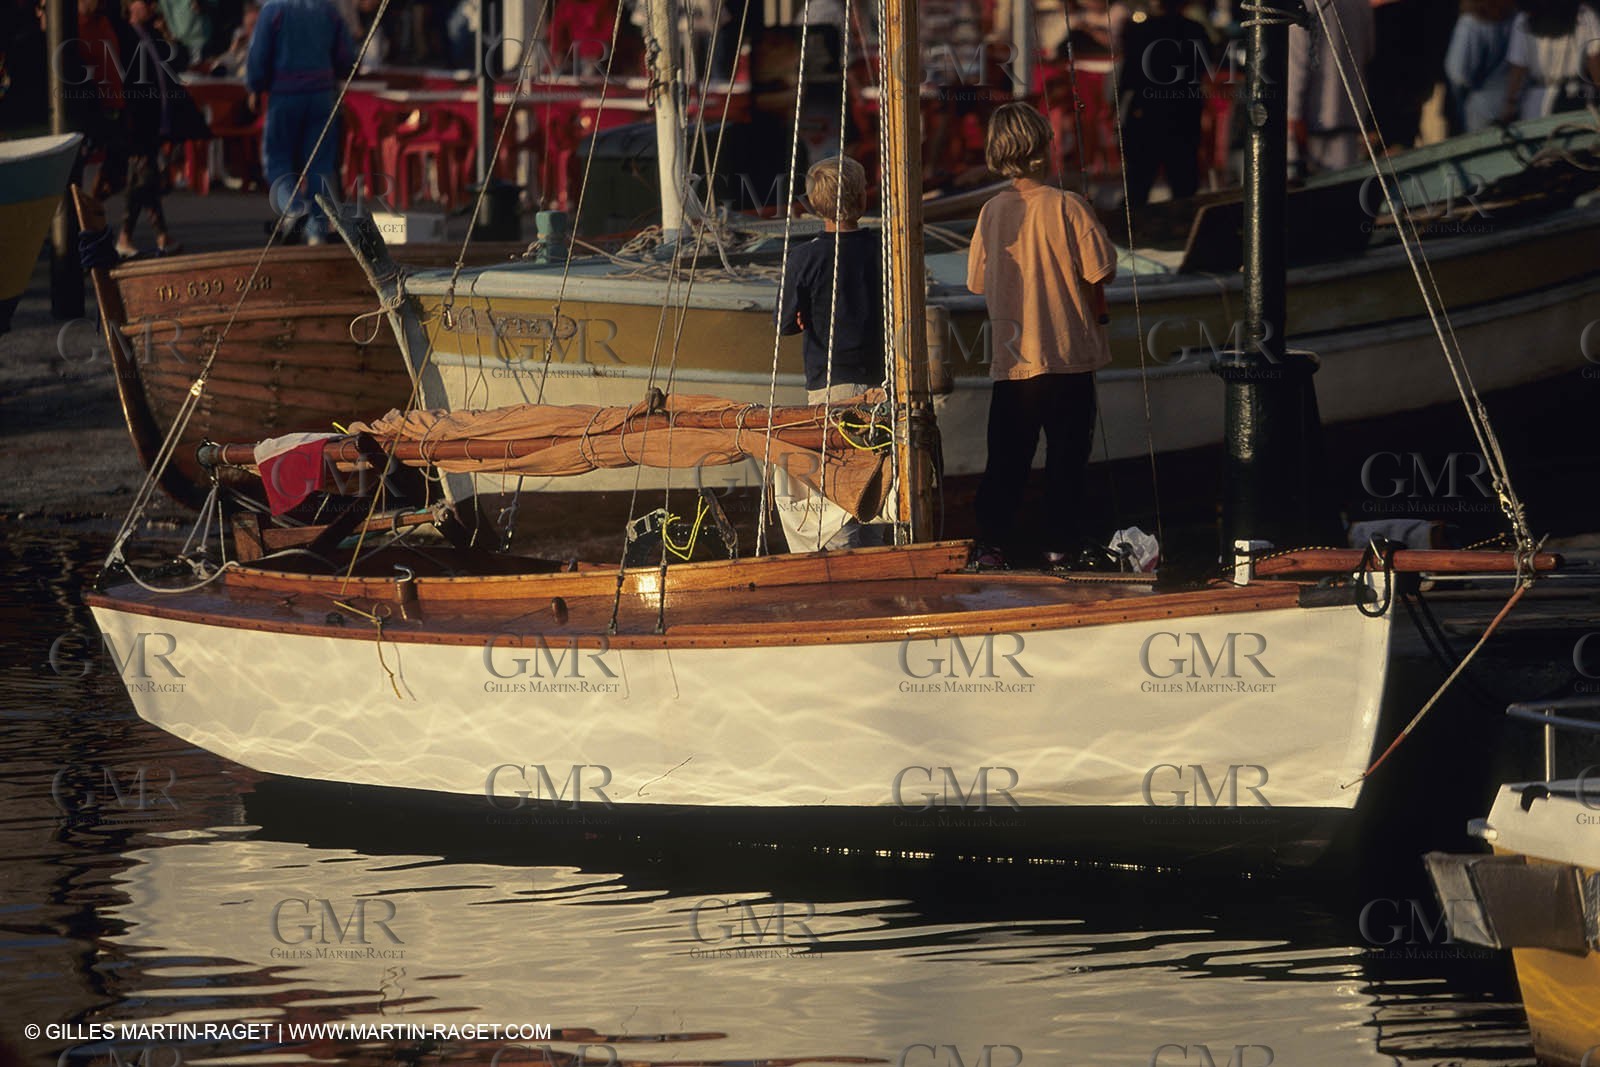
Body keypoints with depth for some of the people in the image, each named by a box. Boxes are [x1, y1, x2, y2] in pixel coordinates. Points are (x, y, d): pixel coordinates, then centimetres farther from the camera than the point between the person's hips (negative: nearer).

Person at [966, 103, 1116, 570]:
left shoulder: (991, 212, 0)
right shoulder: (1066, 207, -11)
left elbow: (981, 283, 7)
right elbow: (1098, 274, -10)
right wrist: (1093, 317, 9)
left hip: (1011, 357, 3)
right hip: (1069, 354, -3)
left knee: (1006, 459, 8)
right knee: (1066, 455, 6)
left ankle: (994, 542, 3)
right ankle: (1060, 544, 7)